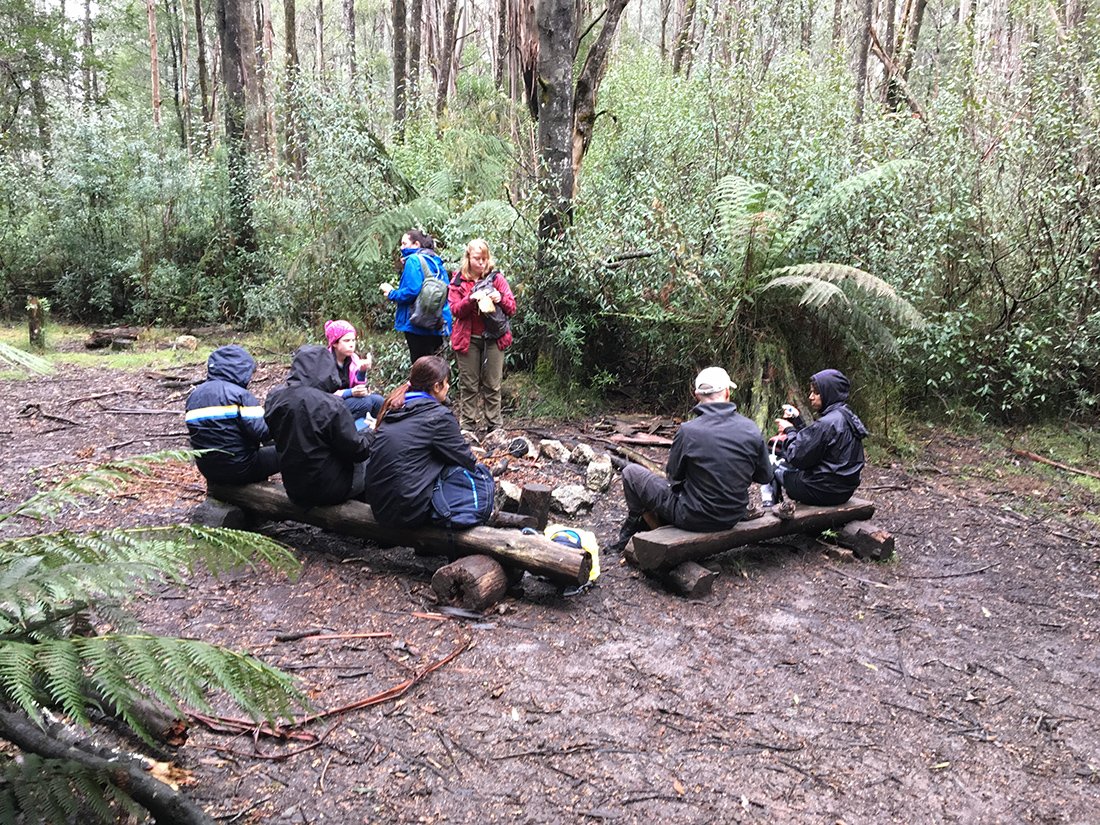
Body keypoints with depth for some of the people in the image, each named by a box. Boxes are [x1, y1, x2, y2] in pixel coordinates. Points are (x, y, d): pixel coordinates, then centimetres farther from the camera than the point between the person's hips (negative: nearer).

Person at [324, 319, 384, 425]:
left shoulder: (353, 358, 2)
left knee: (377, 400, -17)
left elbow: (357, 386, 1)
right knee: (365, 402, -27)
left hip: (348, 399, 6)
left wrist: (362, 371, -17)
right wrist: (350, 392, -28)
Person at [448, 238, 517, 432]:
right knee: (469, 385, 4)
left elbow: (512, 308, 4)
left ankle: (494, 425, 10)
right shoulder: (459, 280, 4)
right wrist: (471, 299, -22)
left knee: (493, 384, 3)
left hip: (494, 338, 0)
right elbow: (454, 309, -5)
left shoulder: (496, 278, 5)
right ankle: (468, 425, 10)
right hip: (468, 339, 0)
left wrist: (500, 299, -17)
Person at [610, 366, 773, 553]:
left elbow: (673, 475, -5)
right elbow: (765, 477, 2)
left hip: (695, 518, -5)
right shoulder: (751, 429, -9)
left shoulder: (688, 431, -20)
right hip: (733, 517, 5)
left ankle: (633, 524, 31)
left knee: (631, 472, 10)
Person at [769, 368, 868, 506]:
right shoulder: (847, 416, 5)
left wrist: (789, 431, -5)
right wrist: (797, 422, 8)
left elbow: (797, 457, -19)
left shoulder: (827, 423, -25)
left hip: (823, 492, -9)